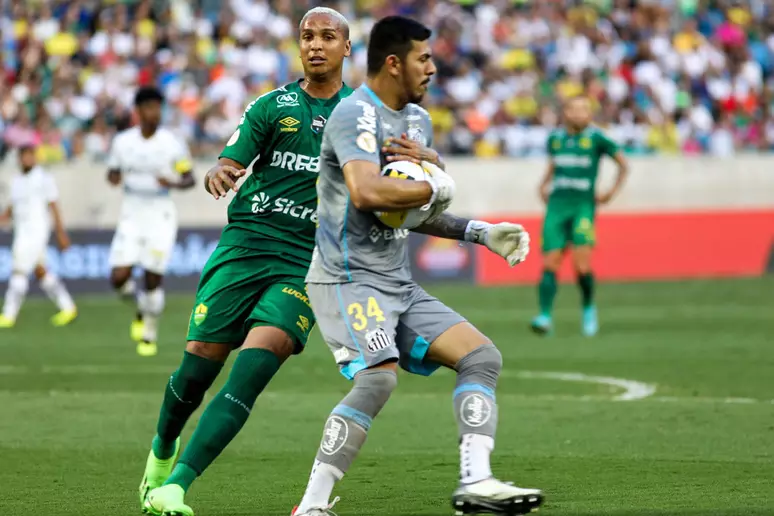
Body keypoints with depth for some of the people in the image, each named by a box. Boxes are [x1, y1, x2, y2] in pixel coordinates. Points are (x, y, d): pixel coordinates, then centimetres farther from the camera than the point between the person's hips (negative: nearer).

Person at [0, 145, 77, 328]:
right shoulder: (16, 181, 13)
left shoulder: (44, 179, -8)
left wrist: (61, 234, -9)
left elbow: (53, 207, -8)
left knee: (19, 272, -10)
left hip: (37, 230, -8)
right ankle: (68, 308, 21)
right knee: (40, 272, 11)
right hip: (21, 231, 8)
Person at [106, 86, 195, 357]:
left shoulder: (172, 143, -6)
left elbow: (190, 179, 0)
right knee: (119, 278, -10)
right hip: (132, 214, 2)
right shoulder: (122, 141, 0)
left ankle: (149, 335, 15)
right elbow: (112, 172, 13)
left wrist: (174, 183, -22)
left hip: (161, 214, -2)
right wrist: (114, 177, -11)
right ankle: (141, 308, 23)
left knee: (153, 278, -4)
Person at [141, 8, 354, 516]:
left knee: (251, 372, -20)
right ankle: (162, 452, 30)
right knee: (198, 365, -2)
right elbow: (227, 166, 1)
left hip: (307, 262, -1)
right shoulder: (272, 106, 9)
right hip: (245, 243, 1)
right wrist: (217, 176, -24)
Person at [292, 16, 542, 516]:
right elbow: (366, 192, -31)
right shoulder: (356, 114, -13)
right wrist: (435, 186, -16)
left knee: (483, 356, 2)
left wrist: (481, 232, 2)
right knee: (380, 377, -27)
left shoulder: (419, 120, 17)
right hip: (349, 278, -9)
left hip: (400, 285, 9)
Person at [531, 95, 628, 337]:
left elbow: (623, 164, 9)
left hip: (583, 206, -3)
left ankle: (588, 307, 11)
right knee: (549, 265, -6)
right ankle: (545, 317, -5)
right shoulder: (555, 138, 11)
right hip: (557, 206, 3)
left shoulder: (596, 138, 0)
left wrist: (612, 191, 1)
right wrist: (544, 185, 16)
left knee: (582, 265, -14)